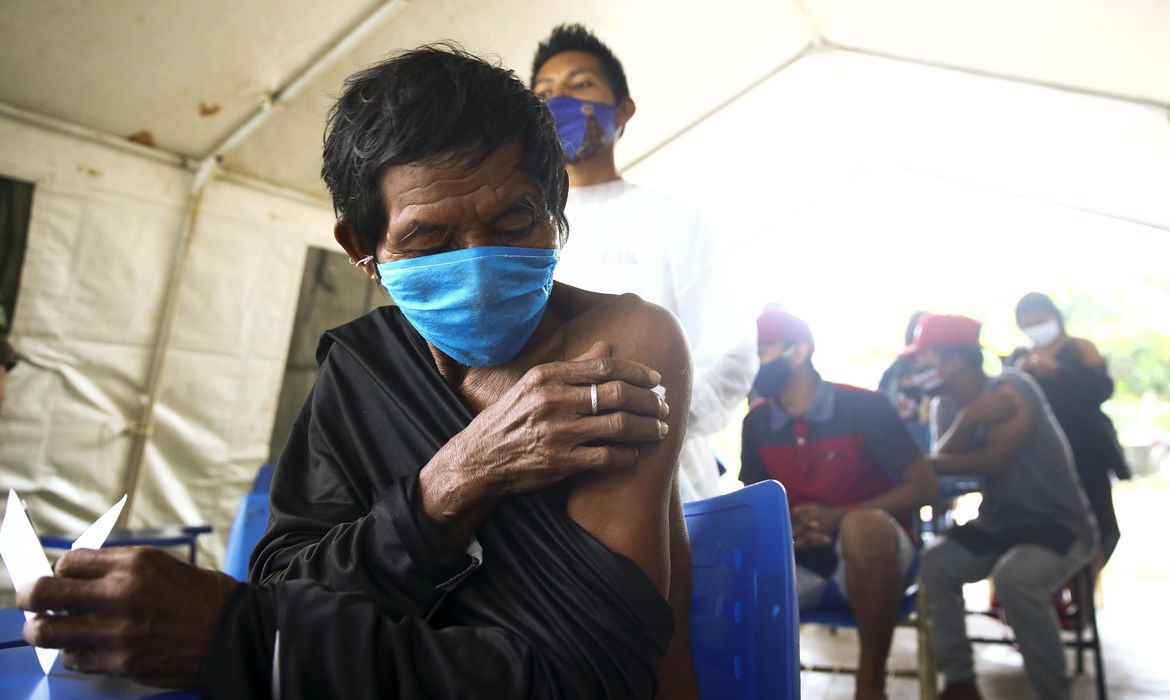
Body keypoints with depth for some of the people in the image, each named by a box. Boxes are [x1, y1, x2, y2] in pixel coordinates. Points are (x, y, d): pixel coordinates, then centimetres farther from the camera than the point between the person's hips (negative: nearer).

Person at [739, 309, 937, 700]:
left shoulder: (863, 407, -11)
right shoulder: (756, 422, 1)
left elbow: (924, 487, -8)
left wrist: (840, 516, -21)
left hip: (873, 557, -3)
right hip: (801, 564, 3)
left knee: (864, 525, -38)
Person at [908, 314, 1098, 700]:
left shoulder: (1011, 387, -15)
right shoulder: (945, 405, 4)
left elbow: (992, 461, -22)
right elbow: (940, 460, -12)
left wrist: (932, 461, -10)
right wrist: (971, 417, -27)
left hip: (1059, 523, -6)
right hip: (1000, 523, 7)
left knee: (1014, 577, -34)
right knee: (934, 562, -16)